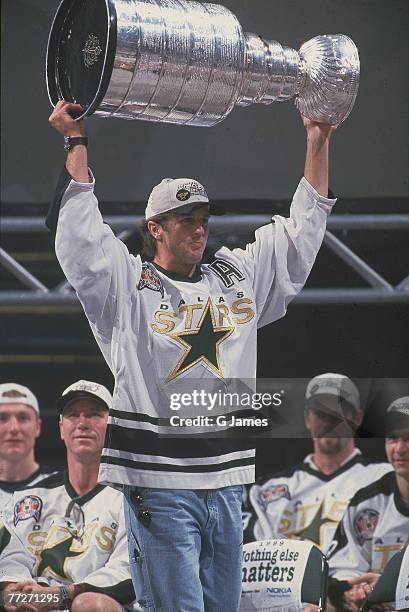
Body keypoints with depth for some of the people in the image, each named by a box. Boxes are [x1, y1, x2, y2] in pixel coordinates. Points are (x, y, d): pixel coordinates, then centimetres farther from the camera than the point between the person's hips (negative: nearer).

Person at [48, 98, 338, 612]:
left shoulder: (238, 276, 16)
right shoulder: (126, 285, 1)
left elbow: (301, 233, 21)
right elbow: (79, 234, -9)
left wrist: (319, 142, 20)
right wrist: (76, 142, -9)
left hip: (225, 480, 6)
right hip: (157, 484, -5)